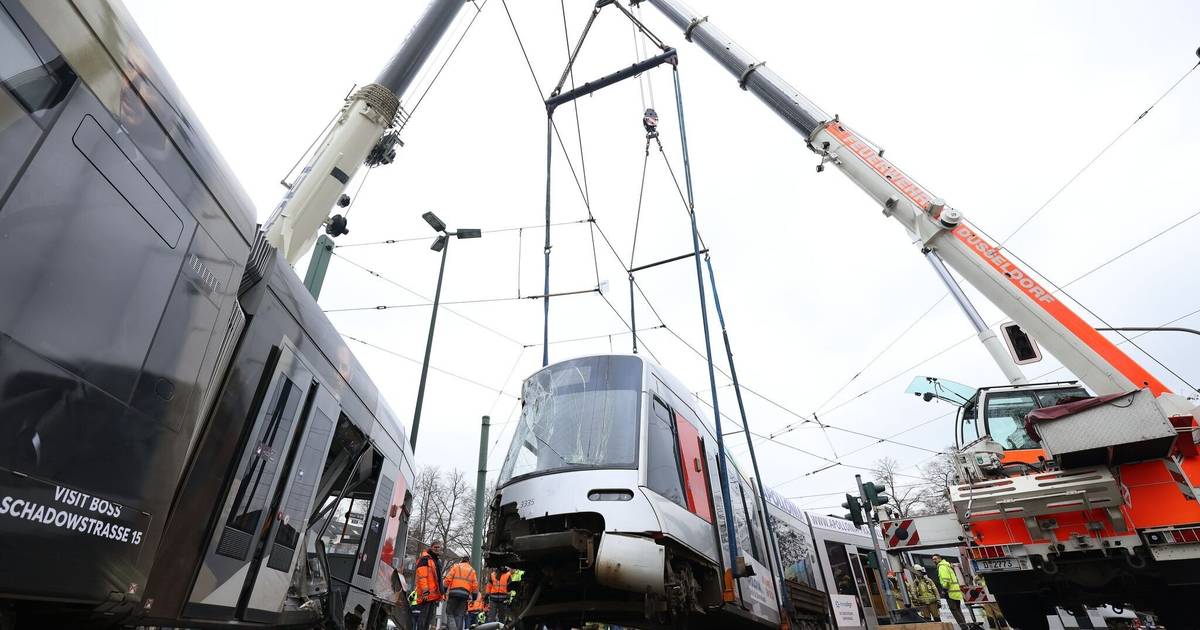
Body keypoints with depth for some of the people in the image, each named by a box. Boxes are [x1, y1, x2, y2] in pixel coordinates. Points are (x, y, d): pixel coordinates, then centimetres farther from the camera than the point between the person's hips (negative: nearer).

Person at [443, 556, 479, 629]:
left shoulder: (456, 566, 10)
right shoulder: (472, 570, 18)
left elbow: (448, 579, -1)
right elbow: (475, 585, 11)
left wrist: (445, 590, 2)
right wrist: (474, 597, 15)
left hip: (453, 593, -3)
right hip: (465, 594, 3)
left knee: (450, 613, 3)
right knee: (459, 615, 9)